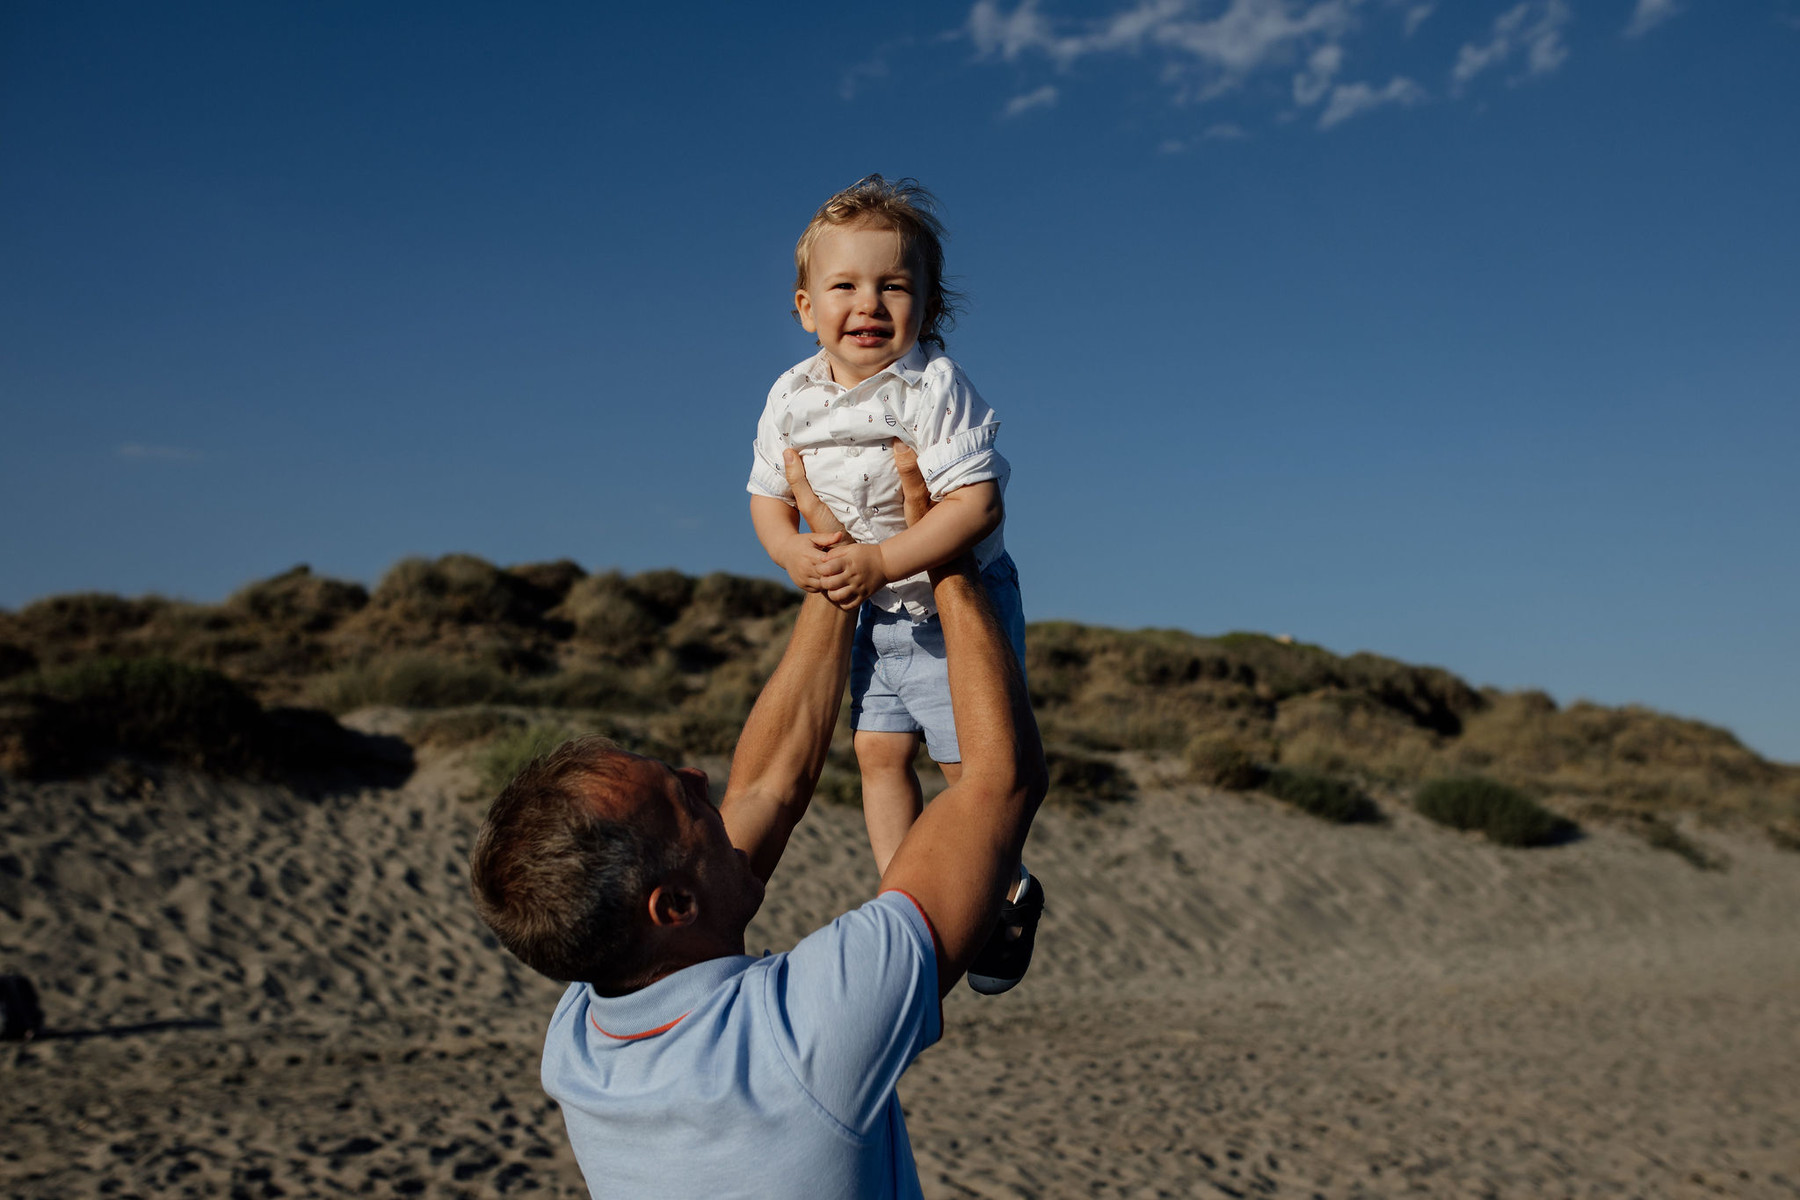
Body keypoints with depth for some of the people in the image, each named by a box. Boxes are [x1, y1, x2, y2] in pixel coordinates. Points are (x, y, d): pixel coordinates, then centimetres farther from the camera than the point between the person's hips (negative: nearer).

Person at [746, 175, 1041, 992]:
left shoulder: (936, 388, -24)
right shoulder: (792, 398, -5)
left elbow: (976, 504, -31)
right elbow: (769, 498, 4)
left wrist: (879, 561, -35)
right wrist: (796, 555, -17)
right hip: (875, 614, 6)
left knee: (969, 759, 1)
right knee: (878, 750, 11)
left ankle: (1008, 894, 26)